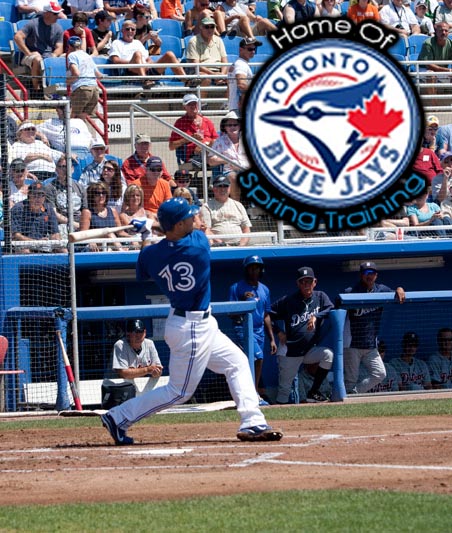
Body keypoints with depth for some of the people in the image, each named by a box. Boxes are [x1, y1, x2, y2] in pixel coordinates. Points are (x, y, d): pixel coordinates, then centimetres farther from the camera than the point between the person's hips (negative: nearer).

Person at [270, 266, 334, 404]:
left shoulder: (320, 297, 5)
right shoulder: (288, 300, 0)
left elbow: (331, 309, -11)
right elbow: (269, 315, 4)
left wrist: (316, 317, -25)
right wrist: (279, 332, -6)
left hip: (311, 349, 2)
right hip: (290, 352, -2)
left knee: (328, 354, -26)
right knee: (284, 388, -4)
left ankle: (313, 393, -14)